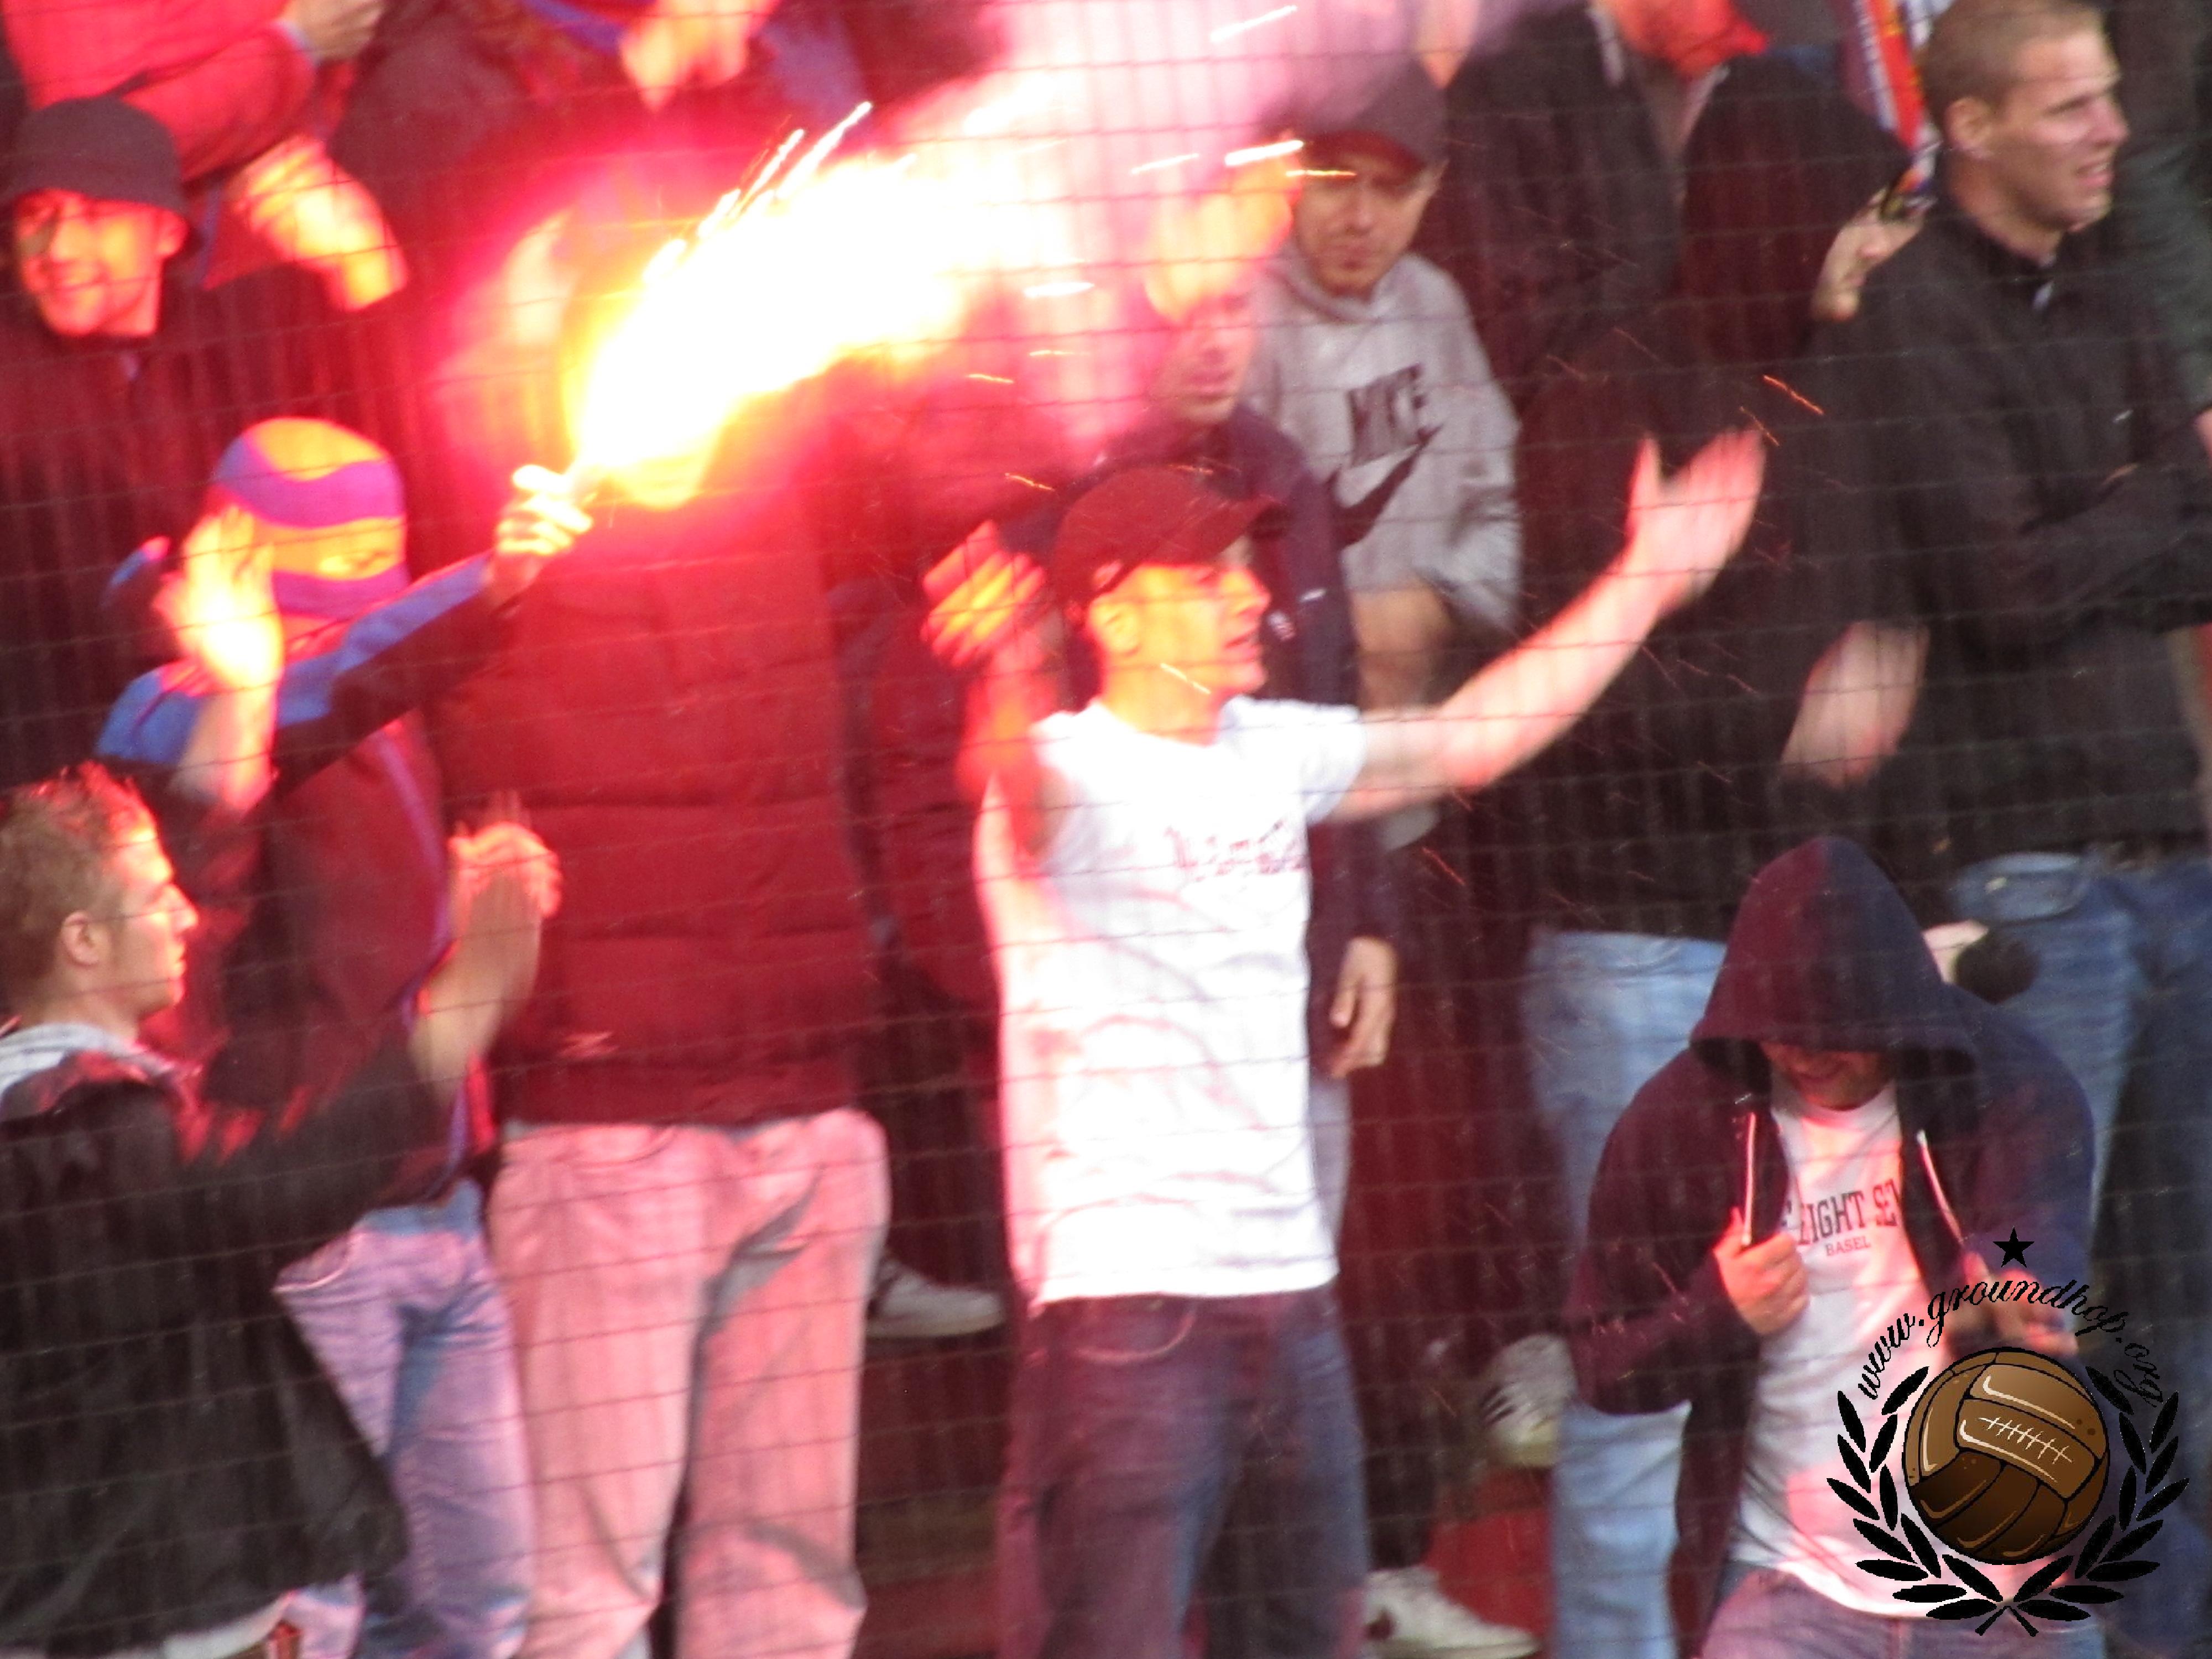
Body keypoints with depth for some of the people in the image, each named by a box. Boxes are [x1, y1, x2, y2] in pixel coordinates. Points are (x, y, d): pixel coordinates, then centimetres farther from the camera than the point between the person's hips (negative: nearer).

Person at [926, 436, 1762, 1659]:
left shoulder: (1271, 752, 12)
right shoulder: (1069, 771, -12)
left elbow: (1464, 743, 26)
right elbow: (1016, 785, -36)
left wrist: (1646, 581, 28)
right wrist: (1008, 675, -60)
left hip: (1287, 1277, 8)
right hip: (1122, 1280, -8)